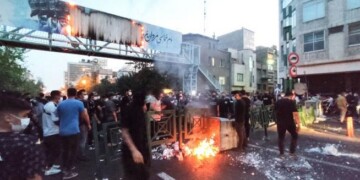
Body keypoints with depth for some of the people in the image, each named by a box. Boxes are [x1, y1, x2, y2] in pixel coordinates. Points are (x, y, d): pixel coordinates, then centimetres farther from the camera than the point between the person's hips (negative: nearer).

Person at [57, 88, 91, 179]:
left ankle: (65, 168, 29)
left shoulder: (60, 104, 7)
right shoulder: (79, 103, -6)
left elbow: (59, 116, 22)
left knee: (65, 150, 18)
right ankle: (68, 172, 6)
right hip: (74, 131, -5)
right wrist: (88, 124, 18)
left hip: (63, 131, 5)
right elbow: (85, 115, 1)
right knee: (73, 151, 4)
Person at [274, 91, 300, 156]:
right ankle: (292, 152, 15)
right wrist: (298, 124, -14)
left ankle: (281, 153, 19)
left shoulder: (277, 102, 7)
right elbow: (295, 114, -16)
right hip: (290, 122, -4)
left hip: (280, 123, 4)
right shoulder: (291, 102, -8)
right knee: (294, 136, 16)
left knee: (280, 137, 13)